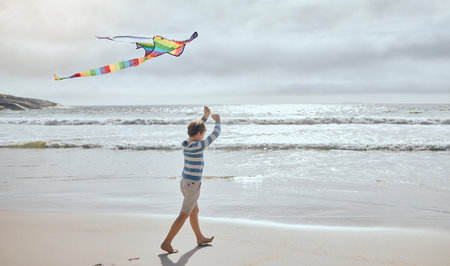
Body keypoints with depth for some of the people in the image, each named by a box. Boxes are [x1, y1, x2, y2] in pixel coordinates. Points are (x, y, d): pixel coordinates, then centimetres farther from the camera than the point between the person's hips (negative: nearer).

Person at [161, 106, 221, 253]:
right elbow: (215, 134, -10)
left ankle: (200, 238, 38)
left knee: (195, 211, 22)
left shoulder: (185, 143, 1)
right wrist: (217, 121, 8)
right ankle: (166, 243, 2)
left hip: (184, 182, 9)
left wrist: (205, 116, 14)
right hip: (193, 186, -9)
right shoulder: (199, 146, -21)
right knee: (183, 216, -2)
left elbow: (196, 131, 20)